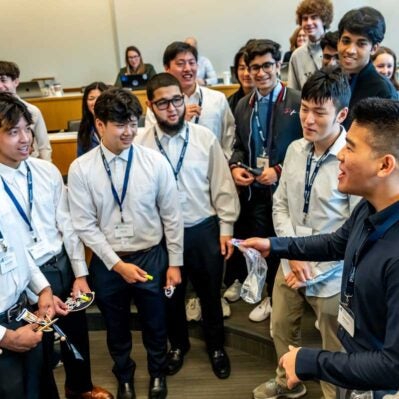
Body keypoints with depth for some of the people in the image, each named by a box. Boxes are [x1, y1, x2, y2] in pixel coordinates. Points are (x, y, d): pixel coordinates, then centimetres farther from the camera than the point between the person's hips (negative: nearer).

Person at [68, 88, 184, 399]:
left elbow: (172, 216, -5)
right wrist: (117, 264, -14)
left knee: (155, 324, 20)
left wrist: (175, 263, -2)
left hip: (150, 256, 0)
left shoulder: (155, 161, -12)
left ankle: (158, 373, 50)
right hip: (106, 262, 0)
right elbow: (85, 226, -9)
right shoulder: (80, 169, -12)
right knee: (117, 328, 22)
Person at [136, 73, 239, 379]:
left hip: (204, 228, 0)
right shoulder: (140, 144, -10)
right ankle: (178, 344, 46)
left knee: (210, 293, 18)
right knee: (171, 294, 20)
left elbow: (222, 186, -2)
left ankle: (216, 345, 44)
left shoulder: (205, 138, -8)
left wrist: (226, 229, -1)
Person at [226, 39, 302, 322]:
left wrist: (280, 170, -18)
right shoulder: (243, 105, 7)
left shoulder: (298, 101, -10)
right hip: (253, 189, 4)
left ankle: (275, 297, 34)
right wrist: (235, 167, -7)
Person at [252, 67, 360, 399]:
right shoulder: (295, 149, -2)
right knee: (282, 329, 25)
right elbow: (280, 204, 5)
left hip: (331, 275, -6)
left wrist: (314, 273, -14)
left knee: (335, 349, 16)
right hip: (290, 264, 6)